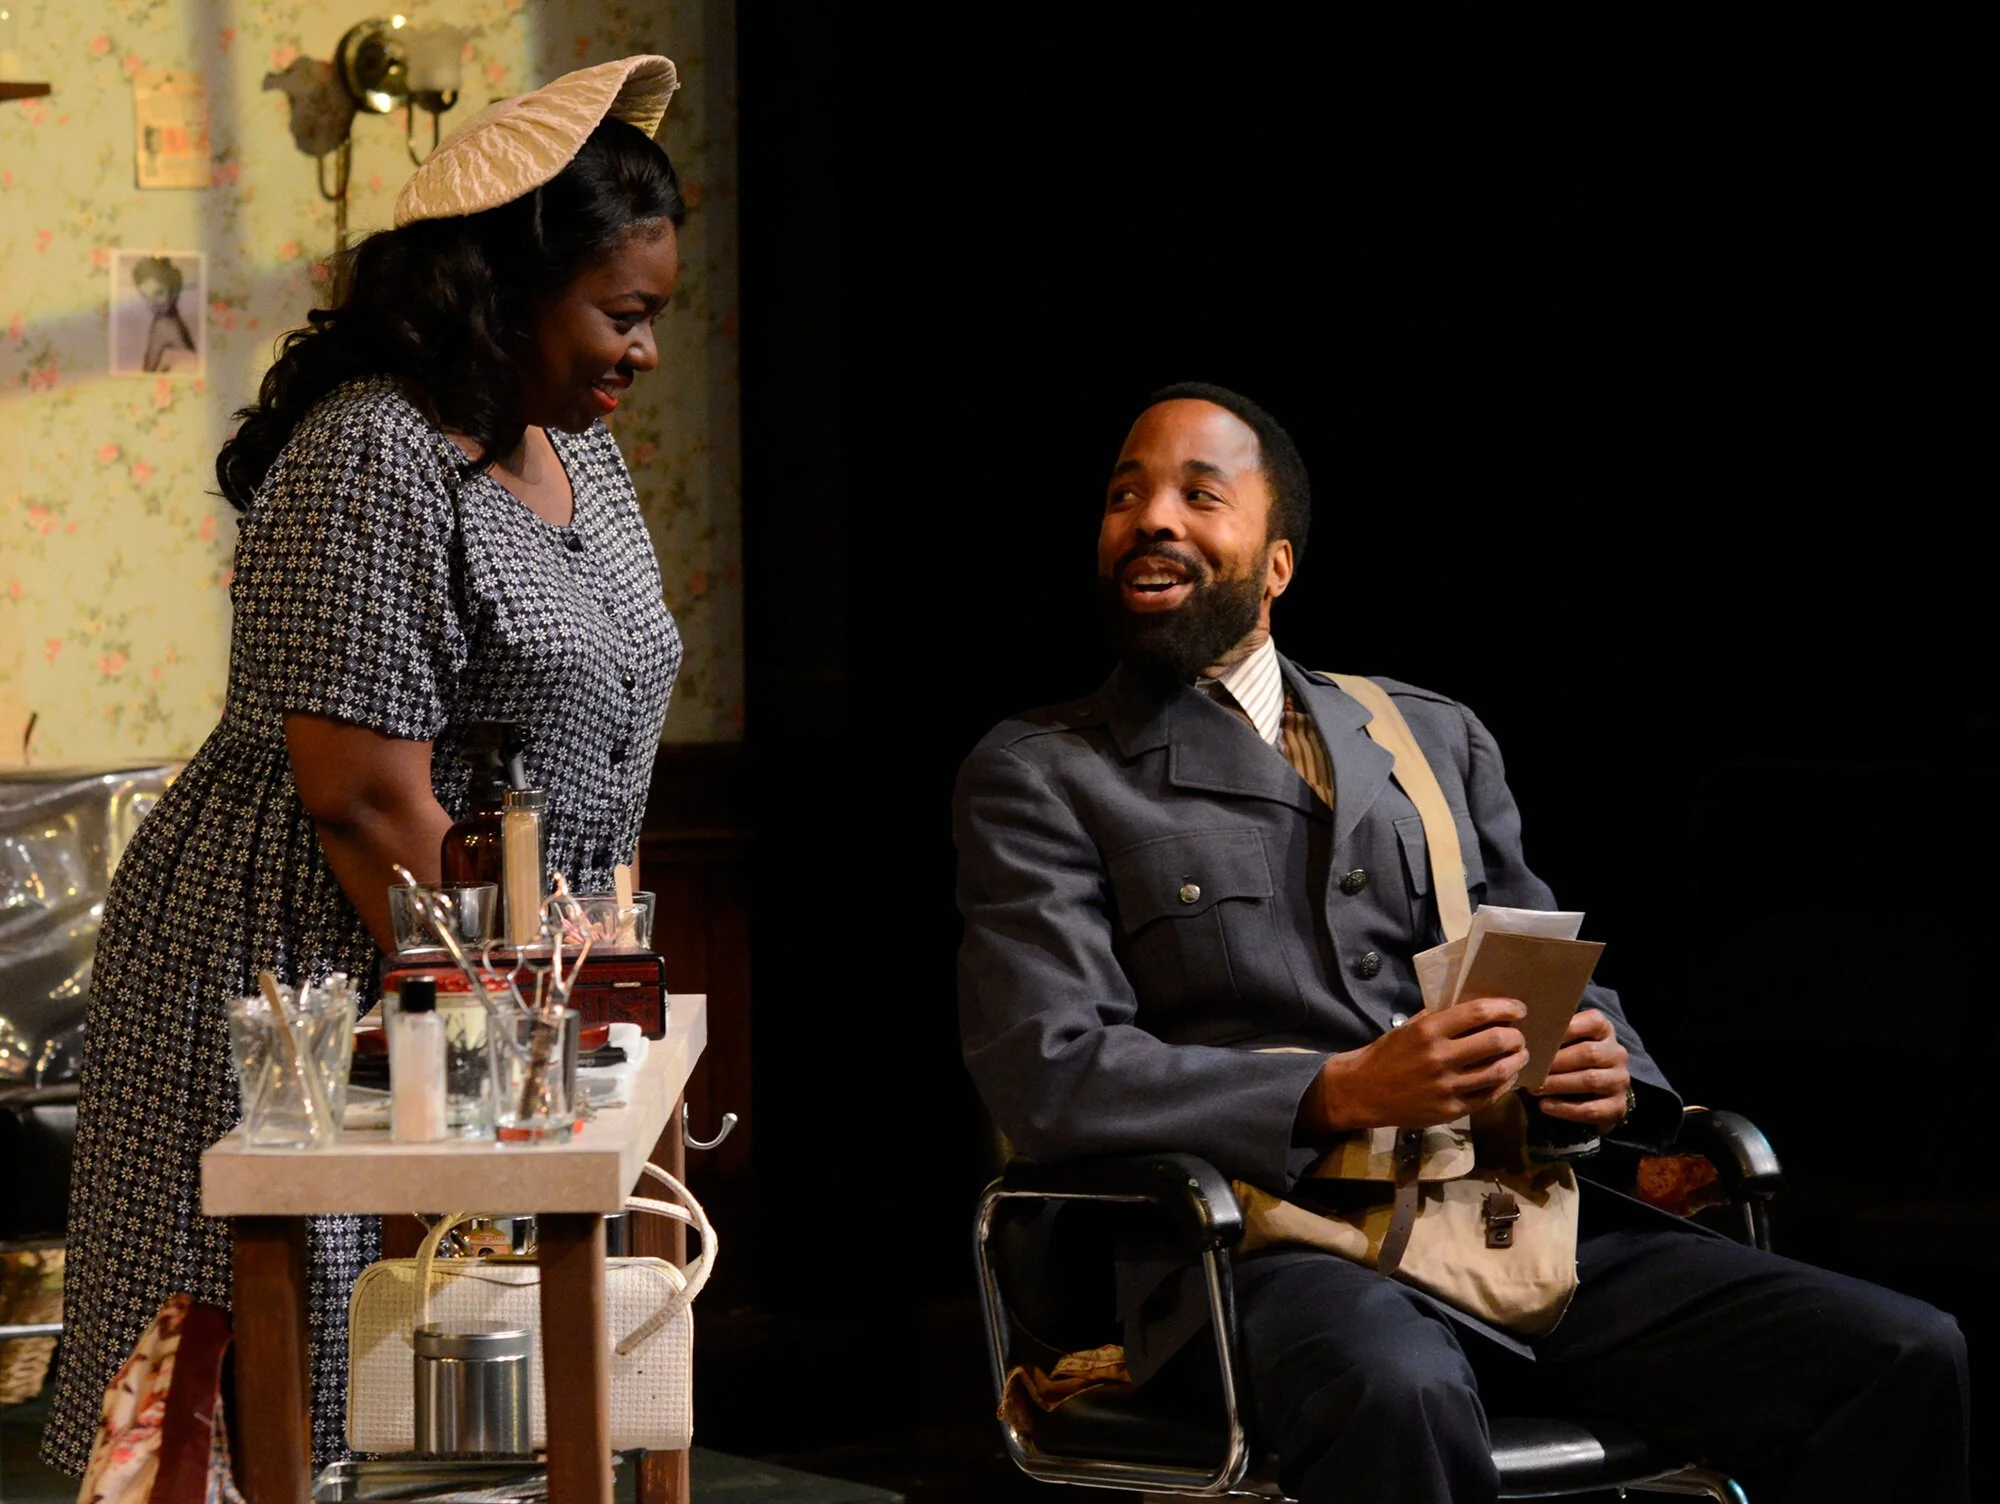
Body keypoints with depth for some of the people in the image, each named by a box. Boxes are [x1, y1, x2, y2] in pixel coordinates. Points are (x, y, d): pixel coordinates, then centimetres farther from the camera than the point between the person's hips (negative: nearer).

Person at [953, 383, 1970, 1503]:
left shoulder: (1436, 738, 23)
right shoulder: (1038, 778, 8)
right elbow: (1048, 1074, -5)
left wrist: (1605, 1073, -1)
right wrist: (1345, 1093, -17)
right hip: (1271, 1251, -5)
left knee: (1906, 1360, -16)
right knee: (1397, 1394, -42)